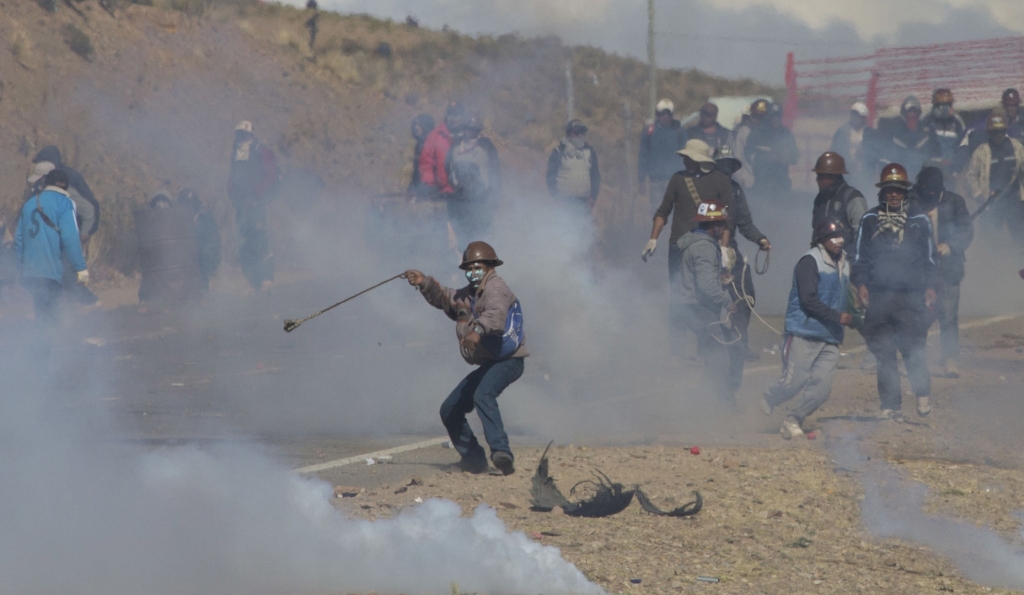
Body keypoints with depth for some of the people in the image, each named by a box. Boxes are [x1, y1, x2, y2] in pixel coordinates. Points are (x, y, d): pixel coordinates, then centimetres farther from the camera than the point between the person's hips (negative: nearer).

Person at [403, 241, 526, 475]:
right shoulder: (468, 294, 17)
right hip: (487, 364, 10)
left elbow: (496, 313, -34)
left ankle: (501, 451, -48)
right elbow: (444, 297, 32)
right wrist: (424, 283, 13)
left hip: (508, 361, -10)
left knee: (483, 395, -37)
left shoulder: (495, 287, -12)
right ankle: (473, 459, 22)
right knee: (449, 410, 12)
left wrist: (478, 329, -54)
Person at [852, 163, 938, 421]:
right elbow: (860, 257, 13)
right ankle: (891, 405, 7)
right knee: (884, 353, 1)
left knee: (913, 347, -10)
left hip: (911, 296, -1)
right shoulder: (869, 220, 10)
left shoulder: (919, 220, 9)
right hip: (878, 296, 1)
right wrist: (860, 284, 0)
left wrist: (930, 287, 4)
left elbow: (929, 257, 14)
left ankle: (923, 394, 9)